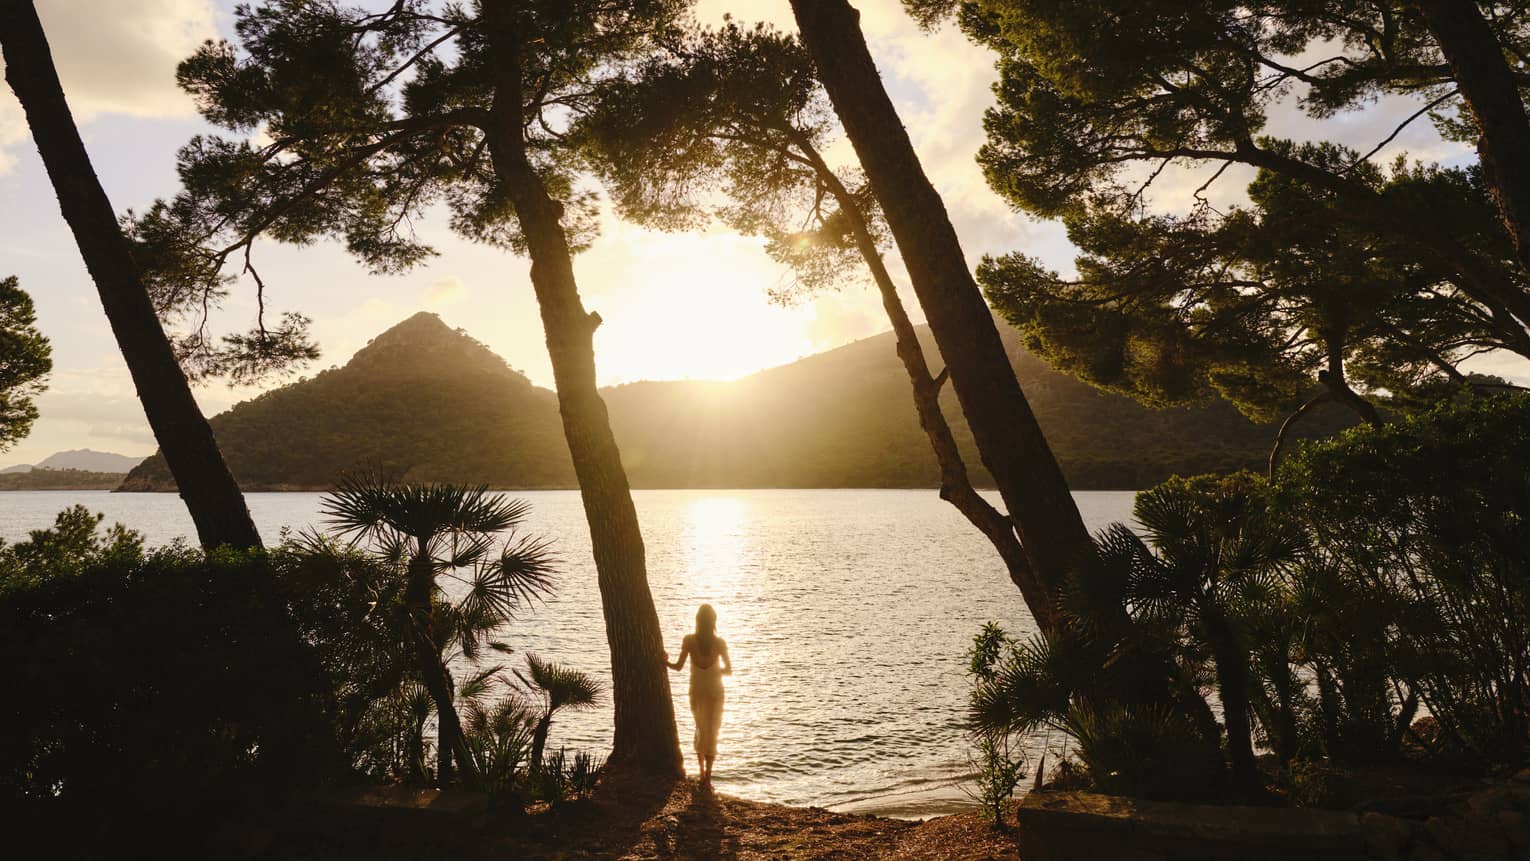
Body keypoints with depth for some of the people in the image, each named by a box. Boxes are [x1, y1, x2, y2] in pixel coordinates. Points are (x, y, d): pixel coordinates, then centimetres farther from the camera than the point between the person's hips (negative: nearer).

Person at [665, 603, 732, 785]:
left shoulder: (689, 640, -11)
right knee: (712, 732, 6)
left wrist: (665, 662, 10)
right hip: (714, 691, -1)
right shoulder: (720, 642, -12)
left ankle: (703, 773, 25)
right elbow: (729, 670, -5)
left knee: (700, 730, 20)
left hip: (696, 691, 1)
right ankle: (707, 776, 0)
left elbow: (679, 666, -9)